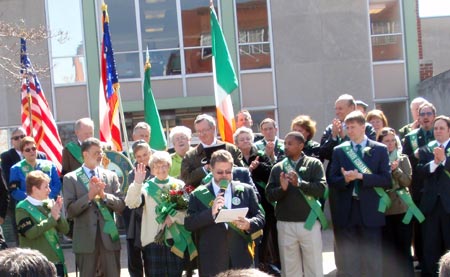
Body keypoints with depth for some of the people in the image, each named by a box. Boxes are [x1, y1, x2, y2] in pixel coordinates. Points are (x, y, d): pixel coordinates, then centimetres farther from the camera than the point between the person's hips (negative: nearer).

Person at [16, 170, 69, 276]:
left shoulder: (49, 204, 8)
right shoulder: (23, 208, -8)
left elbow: (64, 229, 7)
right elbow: (30, 233, -22)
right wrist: (52, 218, -20)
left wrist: (58, 214, -10)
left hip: (56, 259, 6)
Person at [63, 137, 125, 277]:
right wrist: (89, 196, -19)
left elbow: (121, 206, 2)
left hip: (109, 236, 2)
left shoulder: (111, 176, 9)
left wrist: (104, 195, -13)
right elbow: (70, 211, -8)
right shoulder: (70, 178, 0)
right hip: (85, 238, -2)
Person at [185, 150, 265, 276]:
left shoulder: (246, 190, 7)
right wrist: (211, 212, -18)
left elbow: (260, 217, 8)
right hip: (212, 262, -1)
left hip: (242, 259, 1)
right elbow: (188, 224, -4)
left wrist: (249, 224, -14)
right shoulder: (198, 194, 3)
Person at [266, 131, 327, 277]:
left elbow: (321, 188, -11)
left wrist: (299, 183, -24)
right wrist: (282, 188, -17)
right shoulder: (278, 168, 7)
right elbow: (269, 195, 2)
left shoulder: (314, 164, 1)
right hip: (285, 225, 2)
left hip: (309, 223, -2)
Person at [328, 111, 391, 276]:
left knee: (372, 259, 2)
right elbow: (332, 181, 5)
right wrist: (345, 178, -16)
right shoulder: (339, 150, 8)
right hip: (346, 210, 2)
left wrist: (361, 176, -16)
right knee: (348, 259, 6)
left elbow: (387, 180, -5)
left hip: (370, 210, -2)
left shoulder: (380, 149, 2)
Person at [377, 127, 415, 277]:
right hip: (383, 209, -1)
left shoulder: (403, 159, 6)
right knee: (388, 249, 5)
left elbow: (408, 181, -3)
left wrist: (396, 169, -16)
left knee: (404, 247, 4)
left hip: (402, 208, 1)